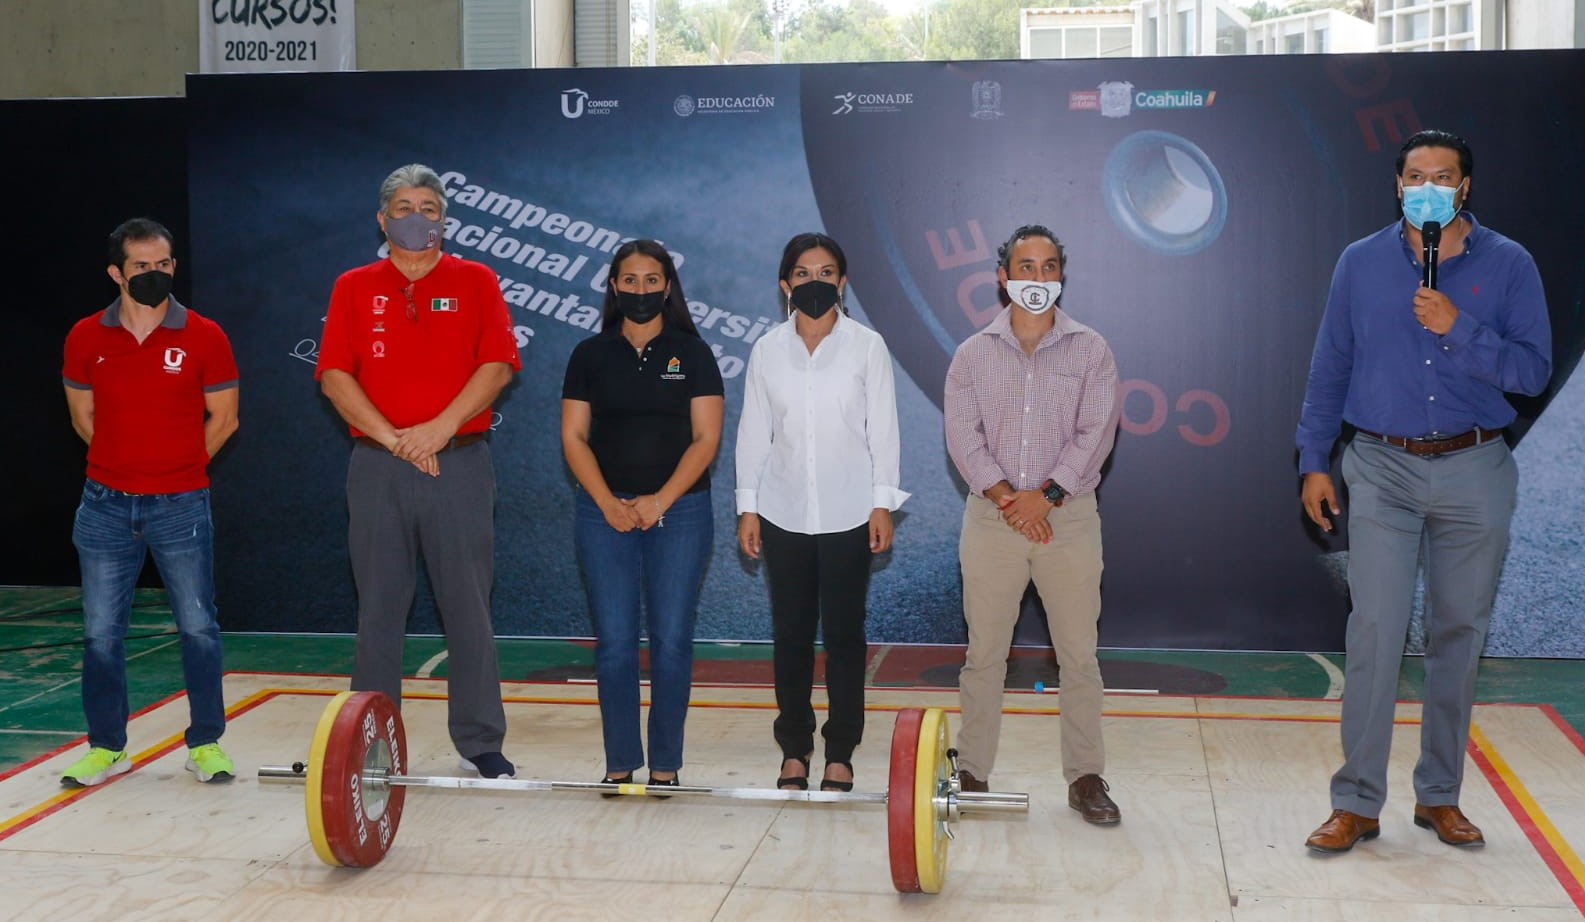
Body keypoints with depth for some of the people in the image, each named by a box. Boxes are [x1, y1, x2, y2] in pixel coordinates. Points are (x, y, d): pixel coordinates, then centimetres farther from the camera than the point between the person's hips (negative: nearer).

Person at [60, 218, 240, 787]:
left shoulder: (203, 337, -4)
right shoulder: (86, 338, 1)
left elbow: (223, 418, 4)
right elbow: (83, 417, 13)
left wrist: (178, 468, 7)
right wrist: (126, 463, 10)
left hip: (181, 505, -2)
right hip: (106, 505, 2)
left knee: (198, 628, 3)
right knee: (101, 633, 6)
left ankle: (205, 744, 16)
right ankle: (106, 747, 19)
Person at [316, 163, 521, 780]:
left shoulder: (474, 281, 8)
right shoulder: (354, 288, 10)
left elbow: (497, 366, -3)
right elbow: (334, 376, 1)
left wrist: (440, 427, -14)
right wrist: (391, 437, -11)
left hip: (460, 463, -1)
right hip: (377, 468, 1)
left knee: (469, 608, 2)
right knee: (379, 610, 6)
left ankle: (480, 743, 11)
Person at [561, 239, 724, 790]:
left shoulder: (692, 354, 4)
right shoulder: (590, 355, 7)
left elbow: (705, 439, -1)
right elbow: (574, 438, 4)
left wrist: (660, 501, -12)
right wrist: (609, 504, -9)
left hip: (679, 512, -1)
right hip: (605, 512, 1)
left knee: (671, 640, -1)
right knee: (614, 641, 1)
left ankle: (666, 766, 9)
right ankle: (620, 764, 11)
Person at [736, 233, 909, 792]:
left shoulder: (867, 346, 0)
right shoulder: (767, 351, 4)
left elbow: (882, 429, 0)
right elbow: (753, 431, 6)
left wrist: (882, 503, -4)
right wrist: (747, 506, 3)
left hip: (849, 514, -2)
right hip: (784, 513, 2)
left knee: (844, 631, 3)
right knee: (791, 632, 6)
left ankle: (841, 753, 13)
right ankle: (794, 750, 17)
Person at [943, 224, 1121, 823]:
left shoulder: (1090, 351, 5)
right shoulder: (974, 354, 7)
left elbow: (1095, 432, -3)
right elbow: (962, 435, -1)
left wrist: (1045, 496, -12)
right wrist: (1005, 497, -12)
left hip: (1069, 517, 0)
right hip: (991, 517, 1)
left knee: (1079, 654, 2)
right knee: (984, 652, 4)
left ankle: (1085, 777, 11)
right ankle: (972, 773, 14)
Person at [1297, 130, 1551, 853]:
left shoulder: (1508, 264, 1)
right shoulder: (1361, 263, 5)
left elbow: (1534, 370, -5)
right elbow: (1329, 367, 8)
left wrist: (1458, 329, -18)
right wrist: (1314, 460, 4)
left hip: (1474, 473, 1)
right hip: (1383, 470, 0)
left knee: (1459, 631, 7)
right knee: (1375, 629, -7)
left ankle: (1439, 795, 20)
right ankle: (1357, 802, 0)